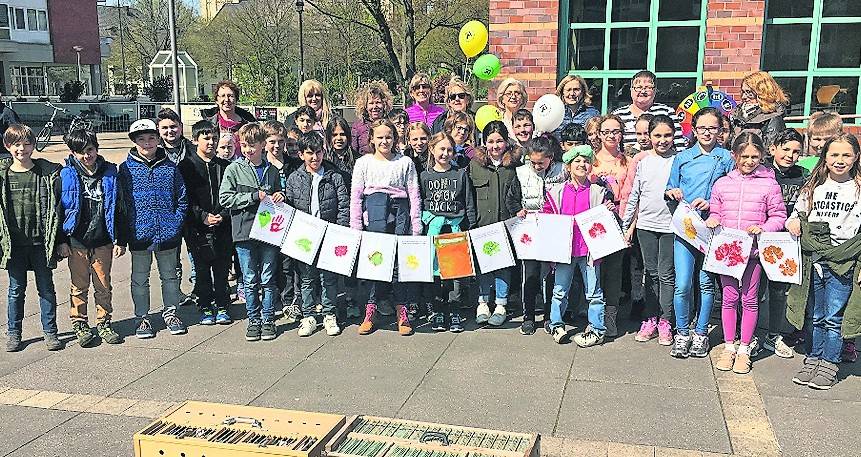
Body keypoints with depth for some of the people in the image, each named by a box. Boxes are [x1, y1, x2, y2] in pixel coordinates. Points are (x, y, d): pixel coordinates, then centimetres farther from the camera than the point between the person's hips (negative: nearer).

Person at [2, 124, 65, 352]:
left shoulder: (49, 172, -1)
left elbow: (57, 207, 0)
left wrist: (61, 240, -1)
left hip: (43, 242, -1)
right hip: (13, 243, 1)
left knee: (46, 289, 8)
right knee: (16, 290, 11)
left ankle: (50, 332, 20)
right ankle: (13, 333, 24)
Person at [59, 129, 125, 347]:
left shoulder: (109, 173, 1)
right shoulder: (67, 175, -2)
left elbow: (118, 208, 4)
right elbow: (59, 208, 1)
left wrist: (120, 240, 2)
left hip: (103, 240, 1)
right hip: (77, 241, -1)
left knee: (103, 285, 9)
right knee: (79, 286, 8)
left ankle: (104, 323, 23)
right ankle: (79, 324, 22)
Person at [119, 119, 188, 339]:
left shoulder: (170, 167, 4)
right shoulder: (126, 168, 0)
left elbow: (182, 198, 7)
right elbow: (122, 201, 0)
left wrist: (176, 223, -3)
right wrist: (130, 227, -8)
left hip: (168, 233, 1)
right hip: (139, 234, -1)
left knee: (169, 276, 14)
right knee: (140, 278, 9)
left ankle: (170, 312, 29)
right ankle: (142, 317, 22)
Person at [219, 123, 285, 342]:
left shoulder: (272, 171, 9)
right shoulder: (234, 169, 0)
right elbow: (224, 198, -6)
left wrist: (280, 197, 0)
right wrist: (254, 196, -12)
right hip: (245, 232, -2)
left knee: (268, 280, 6)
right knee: (250, 281, 6)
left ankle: (268, 320, 16)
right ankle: (253, 320, 18)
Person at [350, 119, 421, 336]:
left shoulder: (405, 162, 11)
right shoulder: (363, 162, 11)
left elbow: (414, 195, 9)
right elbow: (355, 196, 8)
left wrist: (416, 226, 3)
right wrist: (356, 227, 1)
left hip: (399, 211, 0)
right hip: (373, 212, 0)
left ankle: (402, 313, 2)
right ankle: (370, 312, 4)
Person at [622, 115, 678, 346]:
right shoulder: (643, 163, 8)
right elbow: (634, 196, 11)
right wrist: (626, 225, 10)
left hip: (670, 225, -3)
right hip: (645, 225, 3)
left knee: (666, 274, 0)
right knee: (651, 273, 10)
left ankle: (665, 322, 8)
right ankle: (651, 319, 17)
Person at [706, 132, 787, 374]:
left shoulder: (769, 184, 0)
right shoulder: (722, 183, 7)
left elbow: (779, 216, 2)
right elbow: (715, 212, 16)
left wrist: (763, 229, -15)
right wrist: (712, 220, -6)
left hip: (753, 250, -2)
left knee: (749, 299, 5)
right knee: (729, 297, 7)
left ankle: (744, 349, 16)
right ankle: (729, 347, 18)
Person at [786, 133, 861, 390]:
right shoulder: (813, 187, 9)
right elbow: (799, 212, 21)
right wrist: (793, 222, -2)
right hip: (813, 262, 3)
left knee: (834, 318, 2)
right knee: (815, 317, 12)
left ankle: (829, 365, 14)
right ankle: (813, 360, 24)